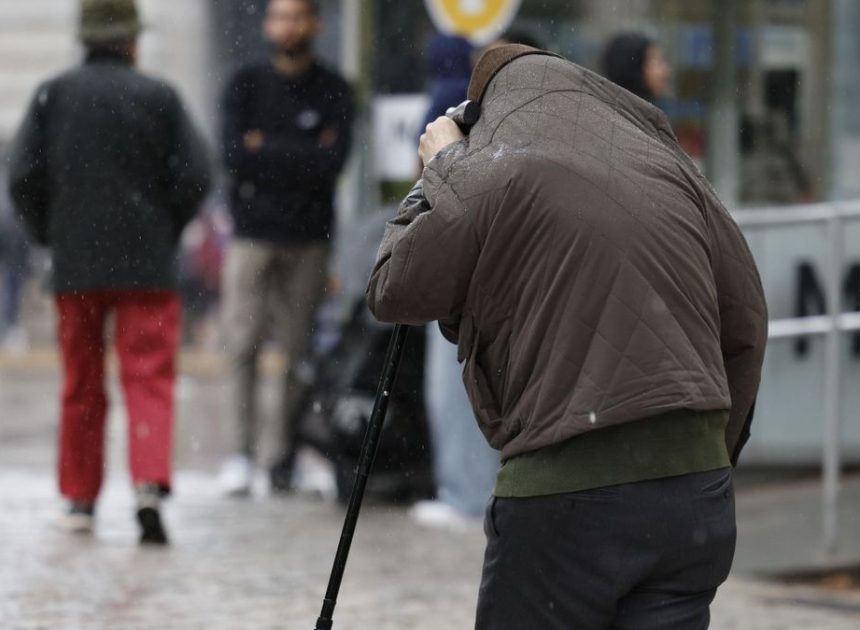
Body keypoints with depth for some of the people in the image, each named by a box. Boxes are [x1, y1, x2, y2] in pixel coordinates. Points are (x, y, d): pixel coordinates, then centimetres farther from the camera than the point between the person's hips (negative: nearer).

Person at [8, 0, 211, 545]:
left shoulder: (53, 96, 2)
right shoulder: (158, 97, -3)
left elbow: (23, 176, -2)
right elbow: (195, 177, -7)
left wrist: (50, 234, 12)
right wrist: (165, 231, 8)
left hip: (75, 268, 2)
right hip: (147, 265, -2)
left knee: (82, 387, 13)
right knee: (149, 380, -2)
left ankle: (80, 500, 17)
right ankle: (150, 484, -21)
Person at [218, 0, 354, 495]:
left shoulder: (333, 92, 5)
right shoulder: (247, 85, 7)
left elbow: (332, 164, -9)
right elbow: (234, 154, -6)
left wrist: (266, 148, -7)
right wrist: (301, 156, -8)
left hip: (308, 239, 0)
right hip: (252, 235, 0)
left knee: (302, 348, -1)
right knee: (244, 344, -8)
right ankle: (243, 450, -6)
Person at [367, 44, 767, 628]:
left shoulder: (487, 175, -3)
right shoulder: (669, 165, 13)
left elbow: (394, 294, 9)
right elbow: (746, 326, 14)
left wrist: (438, 169, 21)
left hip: (566, 491, -5)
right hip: (697, 489, 5)